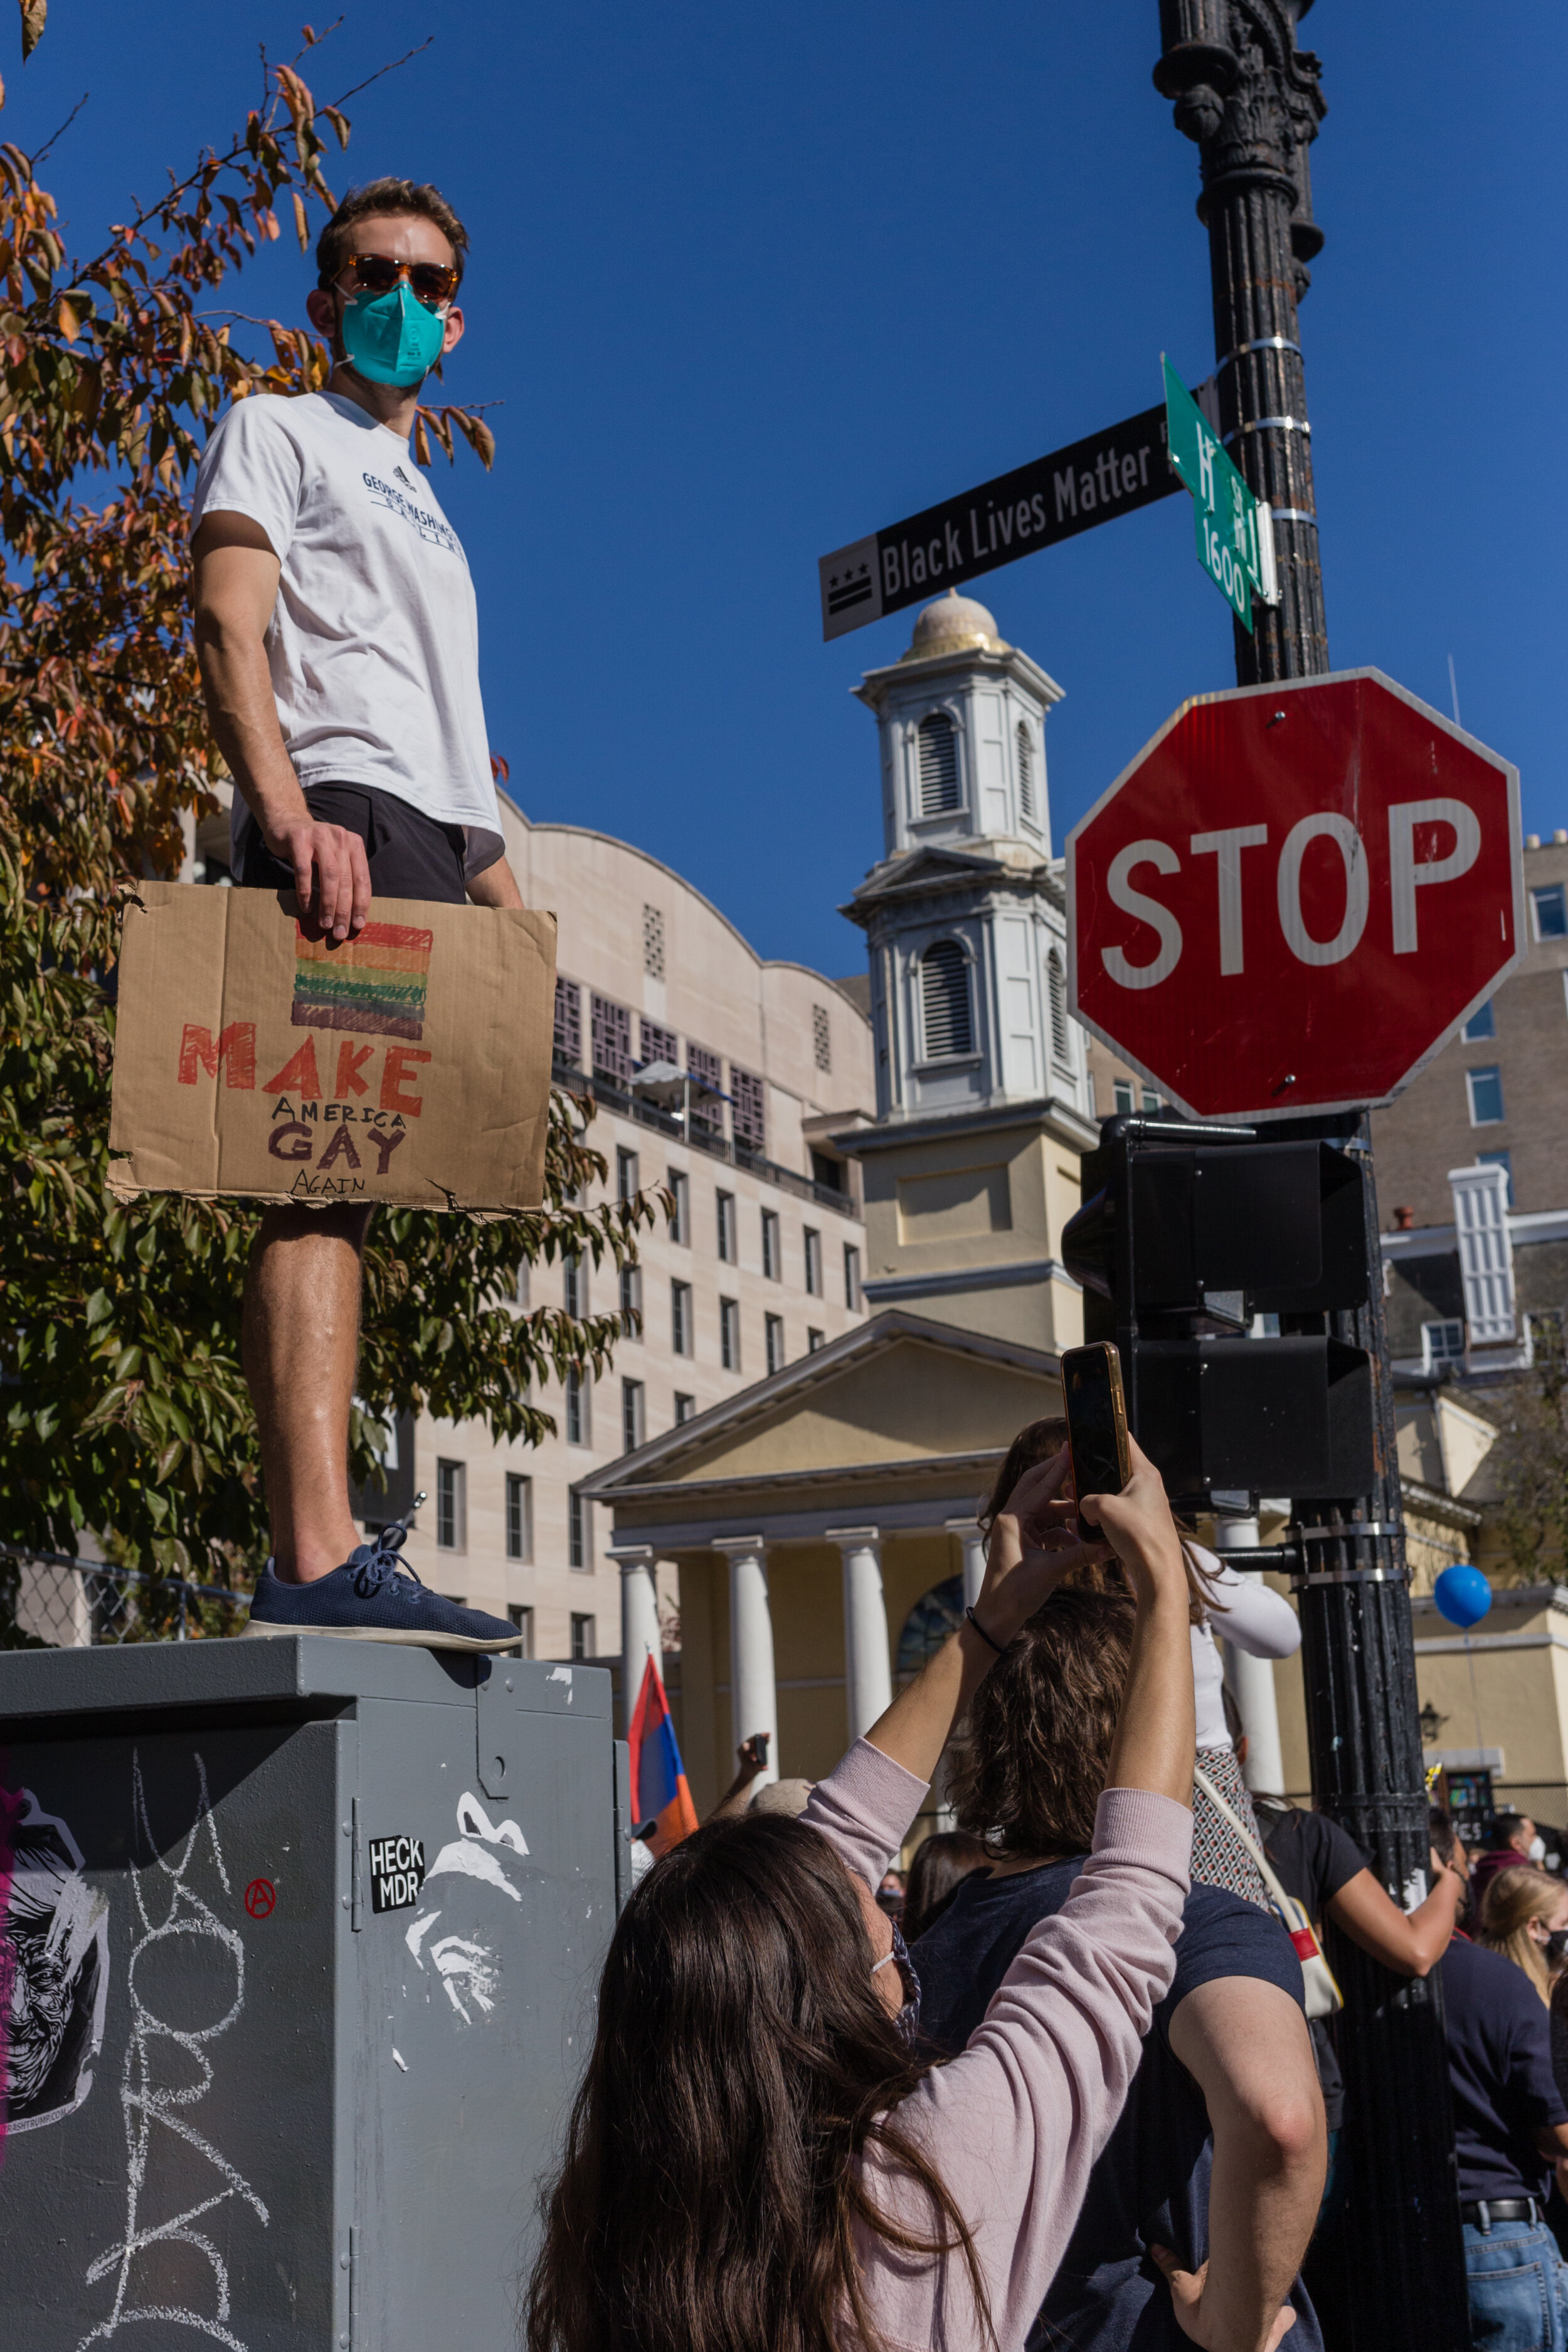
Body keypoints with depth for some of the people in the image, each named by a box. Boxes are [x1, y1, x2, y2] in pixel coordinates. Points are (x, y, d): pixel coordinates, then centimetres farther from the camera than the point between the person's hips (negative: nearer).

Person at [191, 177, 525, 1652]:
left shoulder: (422, 504, 36)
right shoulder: (274, 433, 13)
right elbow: (228, 627, -5)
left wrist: (506, 904, 18)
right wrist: (286, 808, -23)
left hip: (440, 848, 8)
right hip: (341, 823, -8)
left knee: (352, 1171, 0)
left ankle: (329, 1551, -3)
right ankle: (314, 1563, -29)